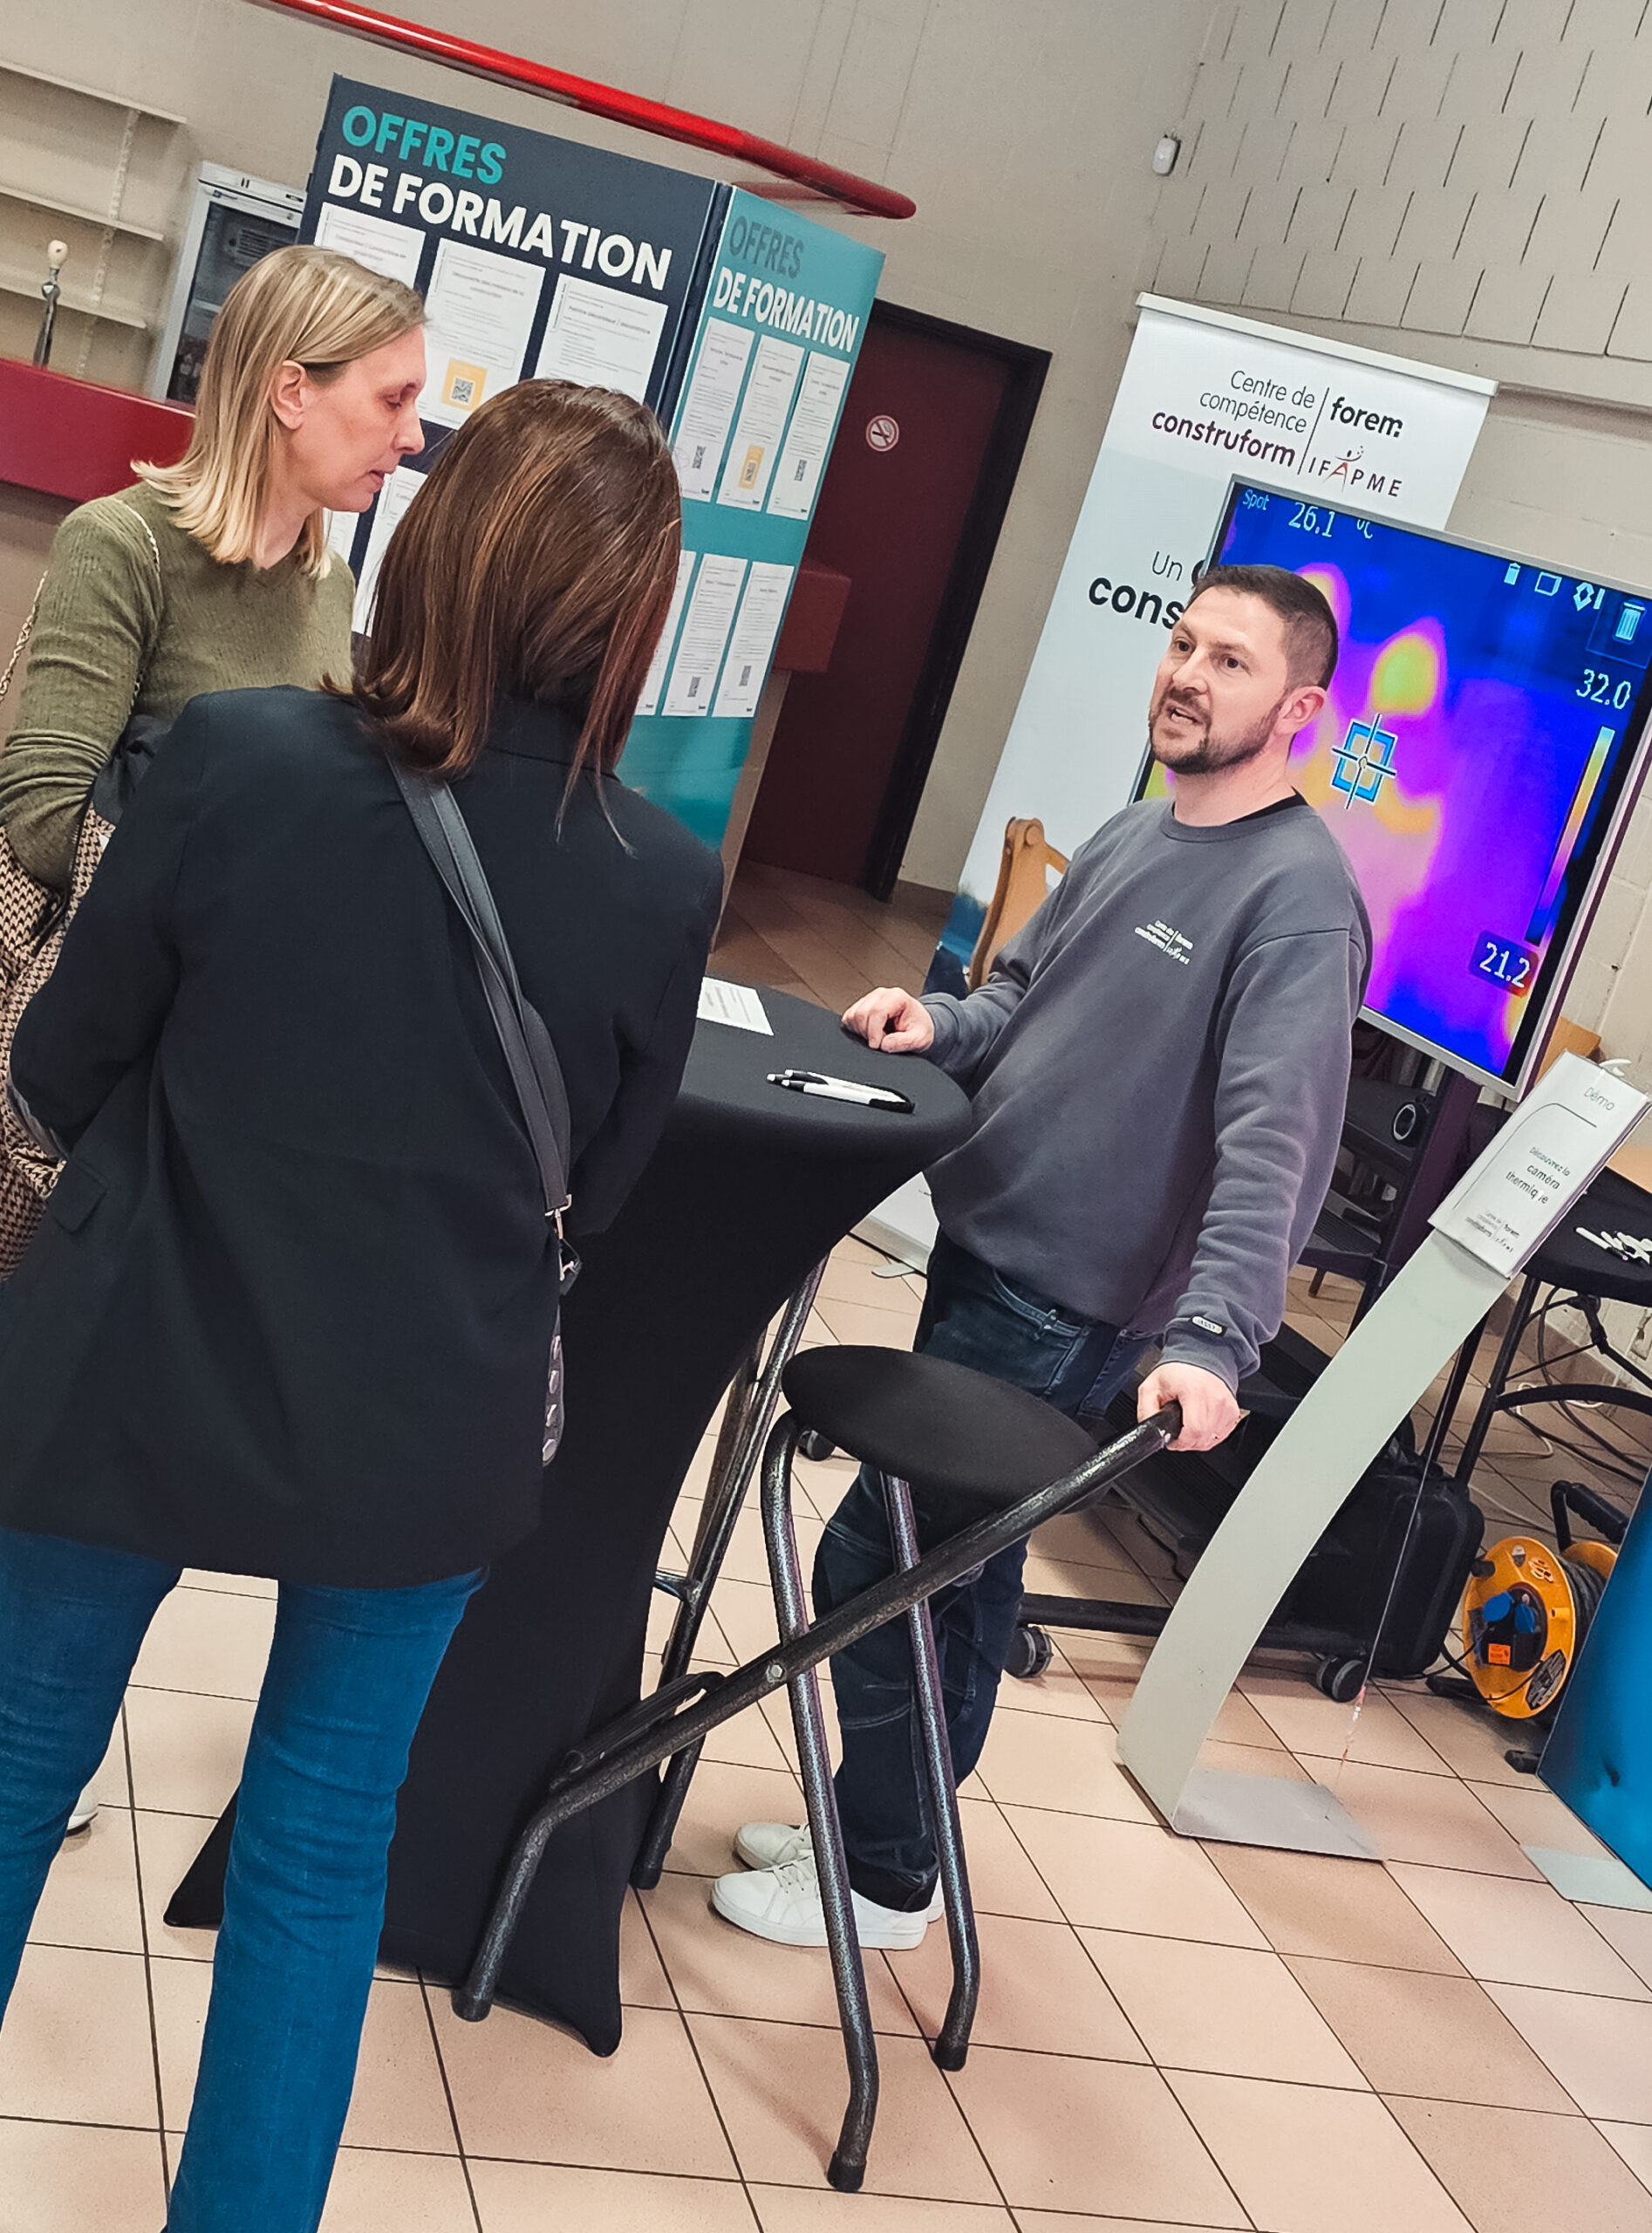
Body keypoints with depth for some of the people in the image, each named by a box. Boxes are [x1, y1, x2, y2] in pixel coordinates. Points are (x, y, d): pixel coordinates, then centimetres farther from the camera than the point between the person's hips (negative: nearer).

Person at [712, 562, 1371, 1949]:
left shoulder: (1298, 896, -17)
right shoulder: (1134, 836, 10)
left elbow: (1274, 1138, -28)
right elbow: (1018, 995, 17)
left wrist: (1212, 1335, -39)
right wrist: (938, 1025, -5)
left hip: (1063, 1313, -8)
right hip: (981, 1253, 8)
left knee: (873, 1562, -3)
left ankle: (881, 1881, 18)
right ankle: (891, 1831, 38)